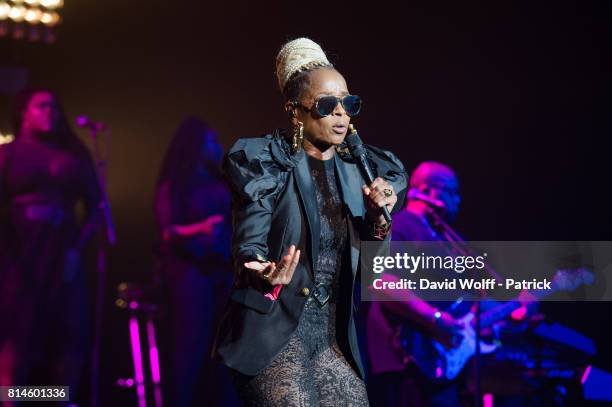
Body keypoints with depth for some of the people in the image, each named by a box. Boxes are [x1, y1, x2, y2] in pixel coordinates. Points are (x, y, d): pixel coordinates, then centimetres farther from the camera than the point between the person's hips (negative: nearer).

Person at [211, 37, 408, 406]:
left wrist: (378, 219, -10)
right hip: (273, 331, -5)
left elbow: (371, 265, 8)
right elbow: (248, 248, -11)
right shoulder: (264, 163, -7)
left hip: (333, 337, 5)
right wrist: (266, 274, -32)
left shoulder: (356, 170, 7)